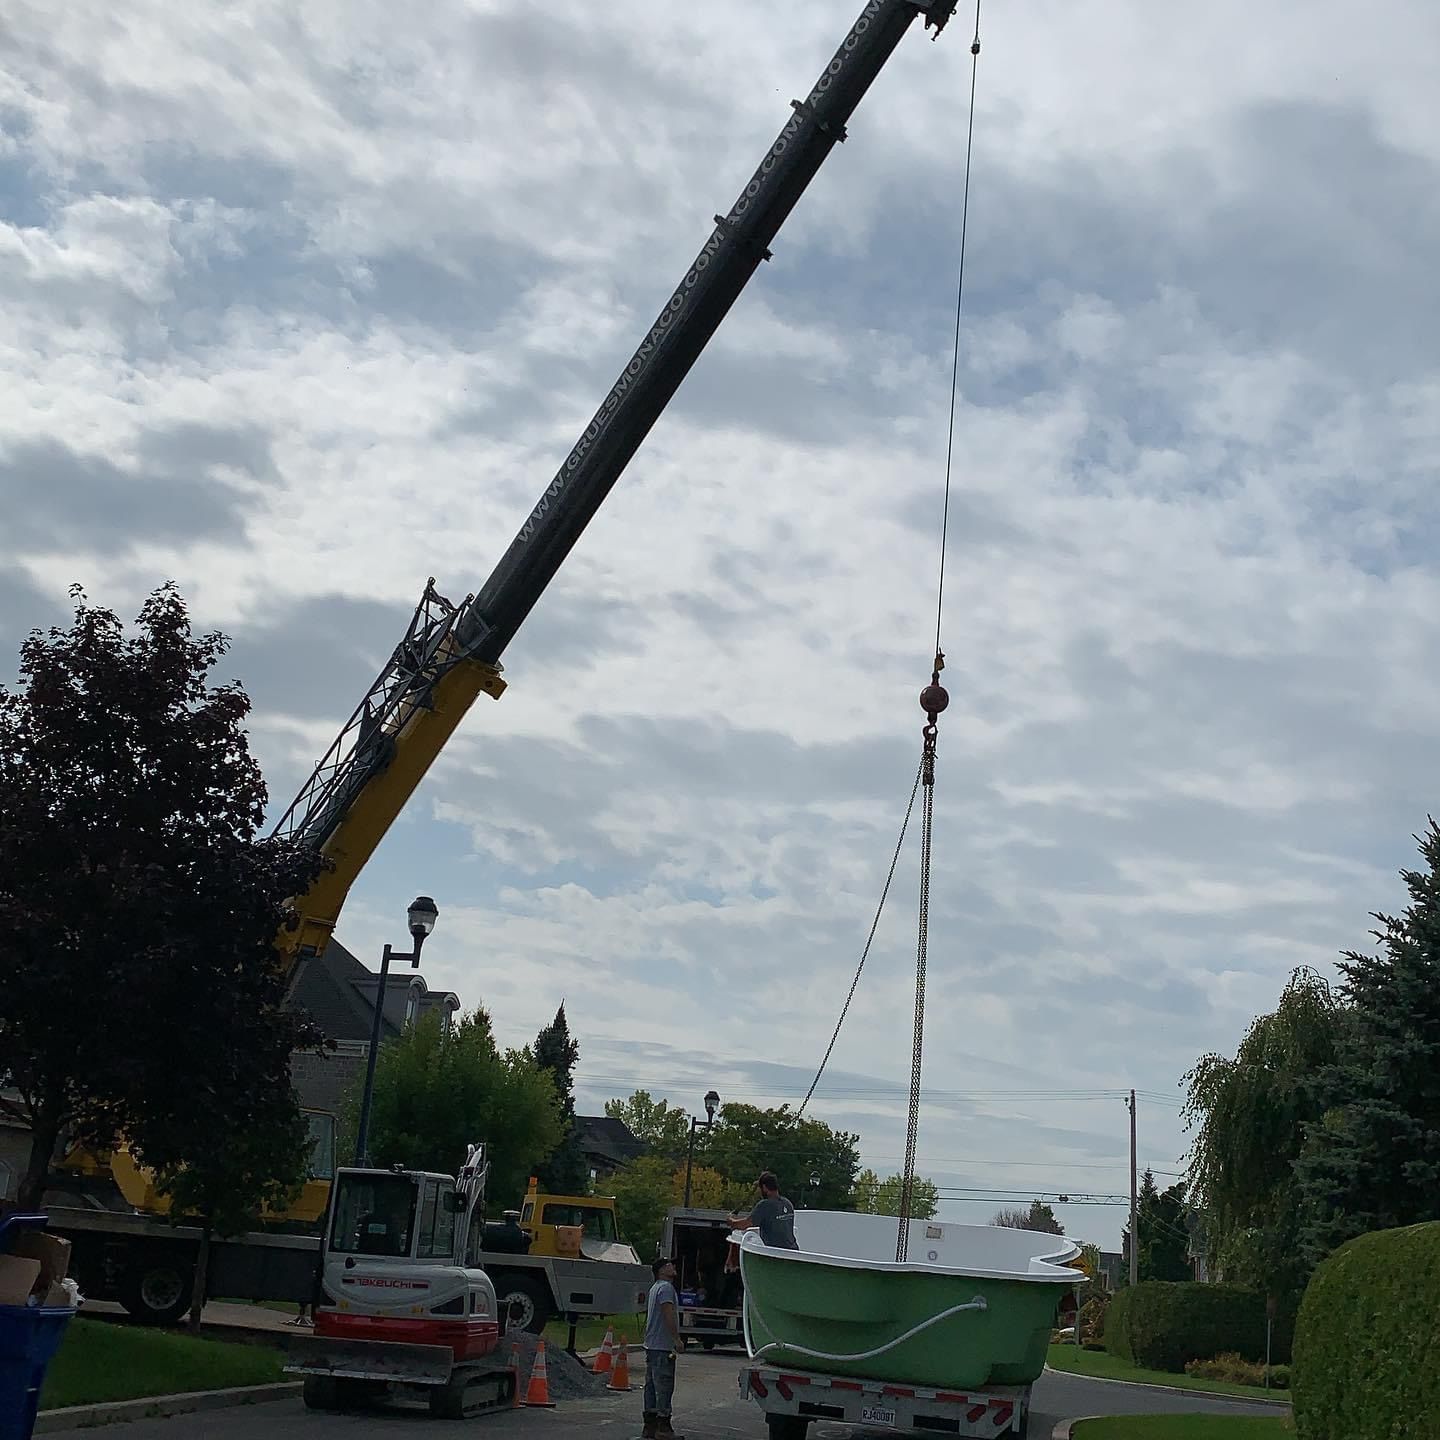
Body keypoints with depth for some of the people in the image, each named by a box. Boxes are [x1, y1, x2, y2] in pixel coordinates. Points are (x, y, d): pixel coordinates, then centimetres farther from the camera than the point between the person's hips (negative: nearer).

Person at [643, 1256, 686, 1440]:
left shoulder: (655, 1288, 21)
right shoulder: (666, 1287, -11)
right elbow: (668, 1315, -21)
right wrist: (677, 1339, -20)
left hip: (651, 1345, 10)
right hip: (663, 1347, -10)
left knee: (652, 1386, 11)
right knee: (664, 1387, -8)